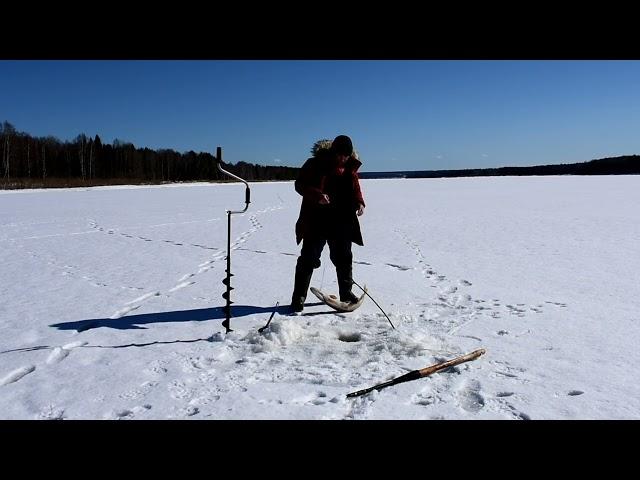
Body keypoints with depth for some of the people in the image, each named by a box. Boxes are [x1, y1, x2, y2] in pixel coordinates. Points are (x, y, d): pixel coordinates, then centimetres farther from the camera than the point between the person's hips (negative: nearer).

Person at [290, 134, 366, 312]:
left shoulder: (350, 167, 5)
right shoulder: (315, 163, -8)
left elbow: (355, 188, 15)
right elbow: (300, 184, -9)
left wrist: (359, 202, -5)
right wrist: (317, 195, -26)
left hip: (342, 222, 4)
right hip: (316, 221, -4)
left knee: (343, 257, 13)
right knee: (309, 258, -1)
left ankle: (346, 293, 28)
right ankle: (299, 297, 7)